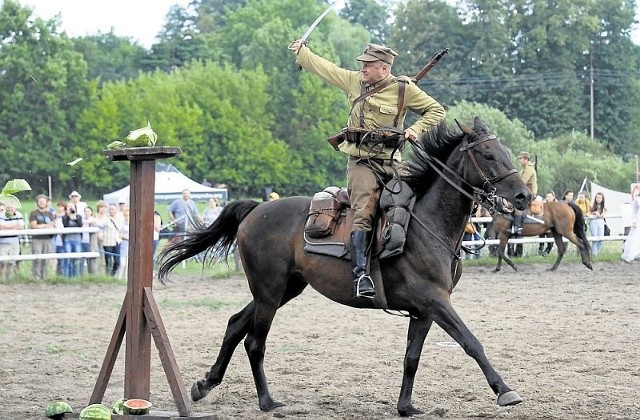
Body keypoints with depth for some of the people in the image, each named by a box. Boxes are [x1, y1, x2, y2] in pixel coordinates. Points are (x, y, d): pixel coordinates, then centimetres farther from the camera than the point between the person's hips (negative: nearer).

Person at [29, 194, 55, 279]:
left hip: (48, 239, 3)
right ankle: (35, 276, -12)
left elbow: (53, 225, 7)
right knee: (37, 259, -13)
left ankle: (44, 277, 6)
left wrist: (41, 226, -9)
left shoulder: (49, 214, 18)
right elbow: (33, 225, -6)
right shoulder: (33, 213, 7)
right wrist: (47, 226, -6)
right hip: (37, 239, -3)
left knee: (46, 260, 0)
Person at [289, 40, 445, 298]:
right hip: (361, 162, -1)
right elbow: (325, 69, 24)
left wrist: (416, 129, -6)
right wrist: (301, 52, 34)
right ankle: (360, 273, -27)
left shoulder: (404, 89, 3)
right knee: (363, 212, -19)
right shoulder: (354, 81, 11)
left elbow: (436, 111, 8)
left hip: (391, 161, 1)